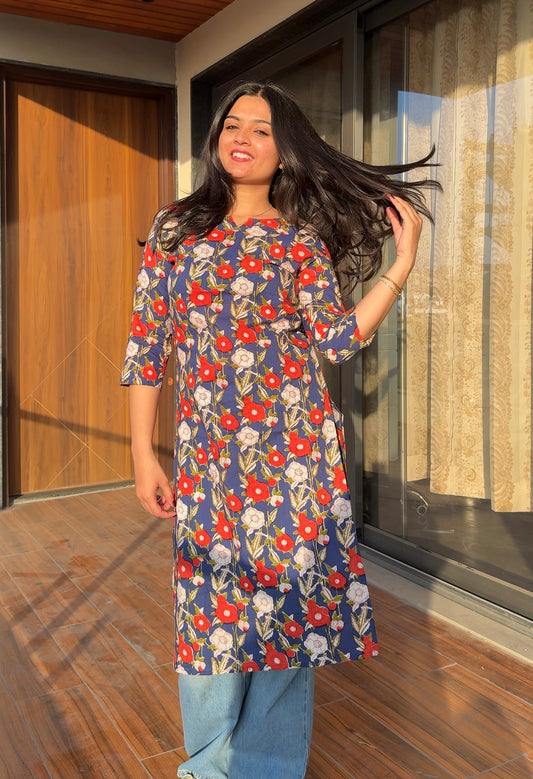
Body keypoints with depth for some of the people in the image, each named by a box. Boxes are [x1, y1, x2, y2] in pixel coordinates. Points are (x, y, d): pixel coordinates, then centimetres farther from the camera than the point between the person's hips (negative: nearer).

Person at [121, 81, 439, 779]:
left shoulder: (303, 239, 5)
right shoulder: (175, 228, 8)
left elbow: (337, 340, -3)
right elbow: (146, 342, 6)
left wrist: (402, 265, -7)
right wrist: (142, 452, 2)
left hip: (295, 445, -1)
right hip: (207, 452, 1)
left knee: (289, 599, 5)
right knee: (212, 603, 7)